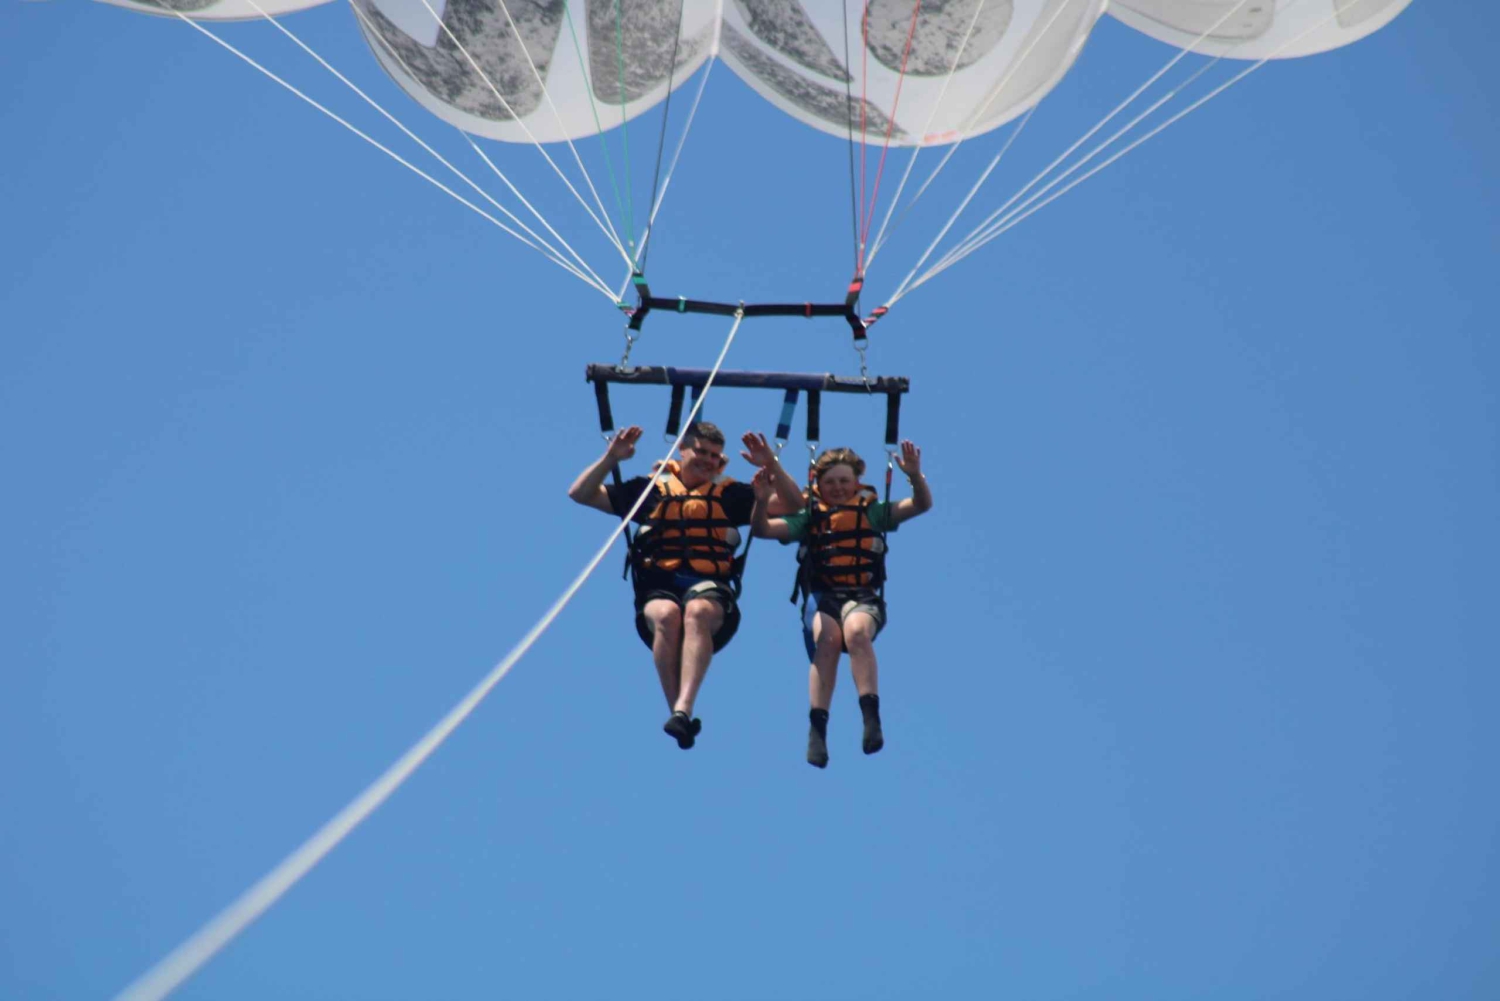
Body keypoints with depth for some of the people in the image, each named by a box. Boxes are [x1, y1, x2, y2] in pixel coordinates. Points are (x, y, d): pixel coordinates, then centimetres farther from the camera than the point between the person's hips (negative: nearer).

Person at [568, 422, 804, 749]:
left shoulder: (730, 494, 21)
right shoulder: (650, 488, 19)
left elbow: (792, 504, 17)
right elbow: (580, 494, 18)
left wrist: (771, 465, 4)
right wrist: (611, 458, 5)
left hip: (710, 586, 0)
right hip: (659, 586, 0)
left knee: (698, 611, -37)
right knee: (667, 616, -37)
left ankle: (683, 710, -50)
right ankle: (681, 714, -33)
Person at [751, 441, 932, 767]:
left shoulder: (873, 512, 15)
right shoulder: (809, 517, 16)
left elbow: (922, 505, 7)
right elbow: (762, 529, 6)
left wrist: (915, 476, -12)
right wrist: (762, 501, -14)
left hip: (864, 596, 0)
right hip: (822, 595, 1)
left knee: (856, 630, -36)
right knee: (828, 637, -33)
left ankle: (871, 717, -38)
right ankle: (816, 729, -36)